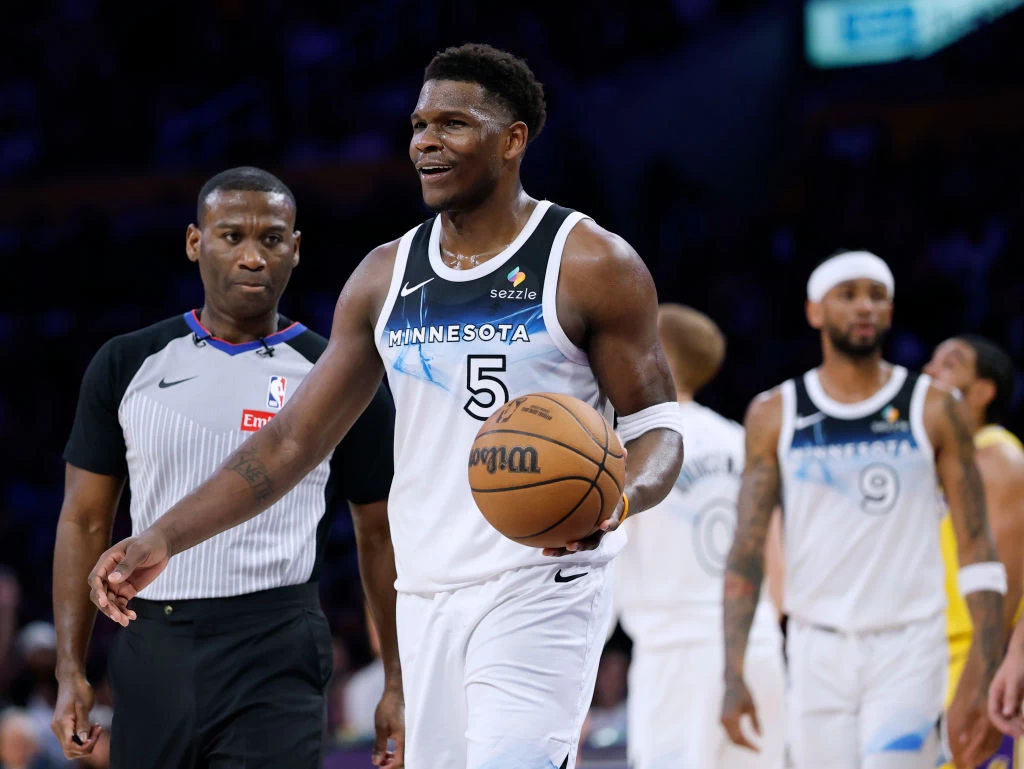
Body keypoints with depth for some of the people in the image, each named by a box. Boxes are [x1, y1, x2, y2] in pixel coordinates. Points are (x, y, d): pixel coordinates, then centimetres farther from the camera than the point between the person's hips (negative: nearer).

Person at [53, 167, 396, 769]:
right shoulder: (128, 365, 8)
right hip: (153, 648, 3)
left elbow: (384, 537, 7)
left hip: (275, 652, -3)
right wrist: (71, 672, 2)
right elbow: (85, 521, 10)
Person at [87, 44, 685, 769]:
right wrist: (164, 538, 4)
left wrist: (620, 497, -27)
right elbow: (294, 438, 13)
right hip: (426, 596, 6)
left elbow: (658, 429, -3)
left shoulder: (592, 265, -4)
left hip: (540, 592, -6)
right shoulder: (386, 276, 12)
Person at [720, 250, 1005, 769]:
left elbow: (977, 548, 0)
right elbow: (745, 552, 3)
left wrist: (986, 675, -10)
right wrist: (733, 677, -7)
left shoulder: (932, 410, 1)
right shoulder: (775, 415, 5)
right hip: (817, 650, 2)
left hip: (908, 649, -2)